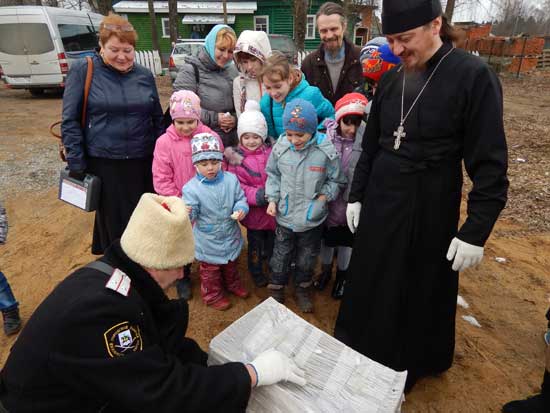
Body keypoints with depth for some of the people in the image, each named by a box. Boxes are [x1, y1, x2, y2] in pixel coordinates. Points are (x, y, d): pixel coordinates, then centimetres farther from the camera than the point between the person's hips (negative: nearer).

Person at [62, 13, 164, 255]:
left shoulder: (145, 75, 6)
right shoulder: (82, 70, -4)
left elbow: (158, 119, 12)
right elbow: (69, 120, -3)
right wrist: (76, 163, -6)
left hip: (143, 162, 3)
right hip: (102, 162, -3)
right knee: (114, 222, 9)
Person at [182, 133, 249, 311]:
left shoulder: (231, 179, -11)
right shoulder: (191, 188, -19)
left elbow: (240, 198, -2)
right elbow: (191, 213, -20)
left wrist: (241, 209, -23)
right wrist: (187, 213, -44)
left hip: (230, 235, 4)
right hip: (208, 241, -3)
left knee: (231, 264, 28)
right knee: (210, 270, 16)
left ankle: (233, 284, 54)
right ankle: (213, 295, 40)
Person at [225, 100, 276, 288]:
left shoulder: (271, 153, -6)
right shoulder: (236, 158, -12)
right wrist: (256, 195, -27)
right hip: (253, 211, -3)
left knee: (273, 241, 24)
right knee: (255, 244, 18)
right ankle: (256, 272, 42)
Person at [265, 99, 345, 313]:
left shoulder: (326, 150, -17)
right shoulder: (281, 147, -12)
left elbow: (336, 180, -3)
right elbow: (273, 175, 4)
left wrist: (324, 196, -15)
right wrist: (273, 199, -4)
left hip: (312, 218, 0)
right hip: (284, 216, 1)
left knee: (307, 257, 20)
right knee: (281, 255, 18)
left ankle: (302, 289, 44)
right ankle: (276, 288, 40)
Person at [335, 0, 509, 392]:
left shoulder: (474, 76, -13)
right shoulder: (390, 79, 3)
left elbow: (490, 164, -13)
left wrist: (475, 232, -14)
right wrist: (356, 195, 11)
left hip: (429, 209, -4)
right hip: (379, 202, 5)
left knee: (422, 289, 13)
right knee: (370, 283, 16)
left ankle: (413, 363, 40)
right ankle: (361, 350, 41)